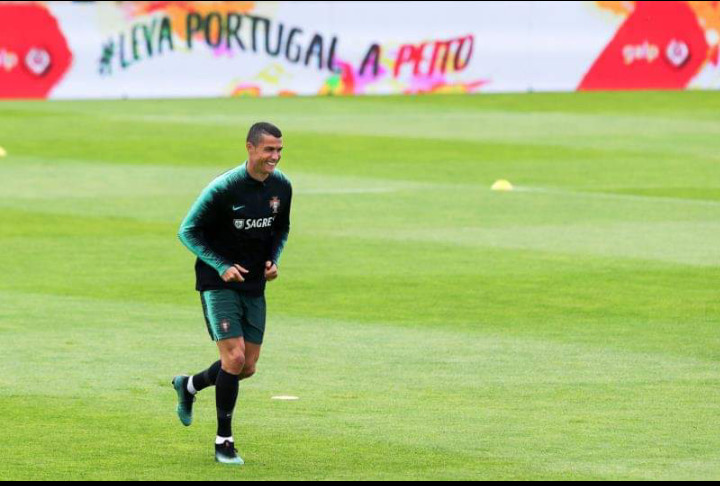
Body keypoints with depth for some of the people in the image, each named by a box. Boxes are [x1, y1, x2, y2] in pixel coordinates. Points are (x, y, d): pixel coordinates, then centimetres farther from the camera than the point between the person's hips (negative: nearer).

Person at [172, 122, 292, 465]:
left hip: (254, 287, 6)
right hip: (218, 283, -6)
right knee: (234, 358, -15)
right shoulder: (224, 188, -19)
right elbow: (188, 231, -11)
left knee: (247, 368, 8)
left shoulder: (282, 187, -1)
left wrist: (273, 259, -1)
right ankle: (224, 443, -3)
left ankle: (189, 386, 37)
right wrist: (221, 266, -19)